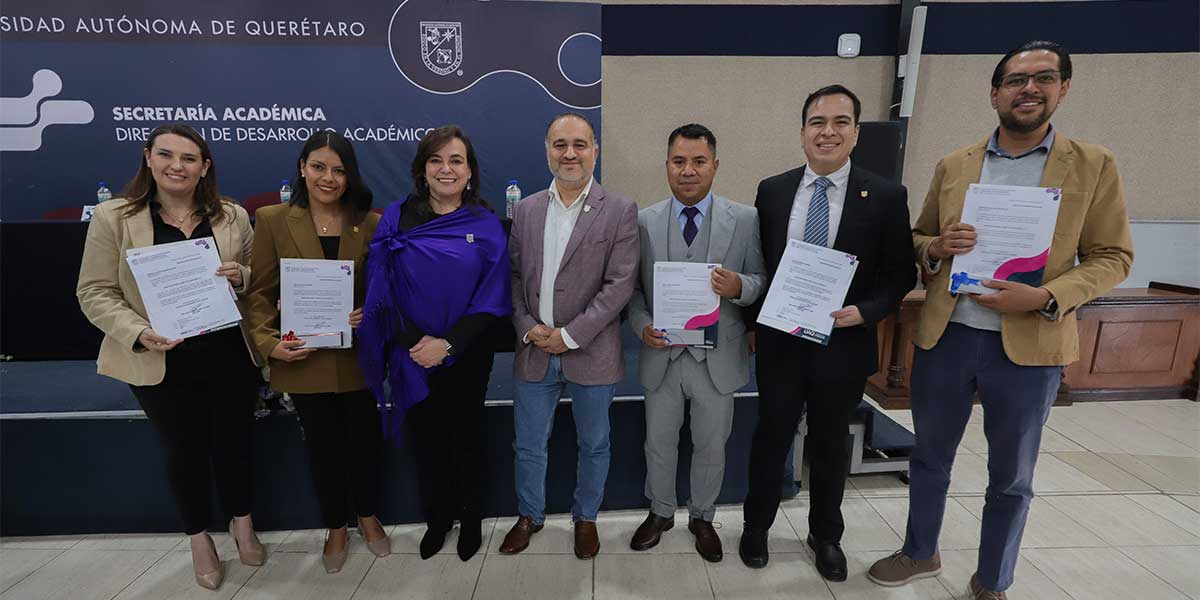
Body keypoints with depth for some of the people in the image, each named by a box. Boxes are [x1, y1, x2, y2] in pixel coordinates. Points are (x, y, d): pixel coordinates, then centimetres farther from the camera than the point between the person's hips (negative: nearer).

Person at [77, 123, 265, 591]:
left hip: (229, 355, 1)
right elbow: (95, 293, -4)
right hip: (159, 362, -1)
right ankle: (200, 540, 36)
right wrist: (139, 334, -20)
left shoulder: (233, 216, 0)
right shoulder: (112, 217, -5)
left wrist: (241, 277, -15)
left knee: (233, 442, 14)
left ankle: (242, 525, 38)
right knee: (184, 451, 15)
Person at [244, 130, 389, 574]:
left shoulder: (371, 223, -1)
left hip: (358, 357, 1)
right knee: (323, 446, 15)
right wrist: (269, 342, -15)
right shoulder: (272, 220, -2)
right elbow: (260, 293, -2)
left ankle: (368, 518, 40)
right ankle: (335, 529, 37)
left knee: (366, 440, 14)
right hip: (304, 359, 0)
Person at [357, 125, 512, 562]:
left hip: (465, 357, -1)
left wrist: (448, 344, -18)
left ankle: (471, 519, 36)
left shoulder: (486, 226, -5)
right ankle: (436, 520, 38)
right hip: (412, 357, 2)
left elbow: (492, 299, -8)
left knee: (465, 437, 14)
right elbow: (380, 288, -5)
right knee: (427, 439, 16)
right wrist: (414, 342, -16)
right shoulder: (397, 219, -2)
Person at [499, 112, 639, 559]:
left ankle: (585, 518, 39)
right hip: (534, 352, 3)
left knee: (593, 446, 15)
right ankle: (529, 515, 40)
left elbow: (620, 284, -12)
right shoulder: (526, 209, 6)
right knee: (528, 447, 15)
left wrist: (570, 335, -15)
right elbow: (513, 276, 7)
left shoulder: (620, 211, -6)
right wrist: (527, 327, -8)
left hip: (591, 354, -2)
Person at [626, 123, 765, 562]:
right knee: (659, 445, 18)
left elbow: (762, 283, -2)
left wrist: (739, 287, -23)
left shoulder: (745, 220, -5)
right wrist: (643, 325, -13)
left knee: (711, 448, 17)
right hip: (662, 356, 1)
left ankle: (702, 517, 43)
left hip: (717, 358, 0)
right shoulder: (643, 222, -2)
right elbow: (632, 287, 3)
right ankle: (660, 512, 43)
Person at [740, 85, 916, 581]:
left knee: (830, 445, 17)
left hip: (844, 345, -1)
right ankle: (756, 526, 36)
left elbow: (901, 275, -2)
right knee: (771, 437, 15)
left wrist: (865, 312, -19)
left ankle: (826, 535, 40)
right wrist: (752, 321, 4)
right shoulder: (772, 190, 0)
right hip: (780, 341, 1)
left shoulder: (885, 197, -6)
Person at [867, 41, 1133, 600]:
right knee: (929, 457, 17)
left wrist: (1047, 296, -18)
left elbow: (1112, 256, -1)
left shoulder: (1094, 165, -1)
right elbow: (918, 238, 11)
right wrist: (936, 247, -13)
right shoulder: (952, 165, 5)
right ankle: (920, 552, 40)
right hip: (943, 338, 2)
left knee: (1011, 477, 15)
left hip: (1030, 347, -1)